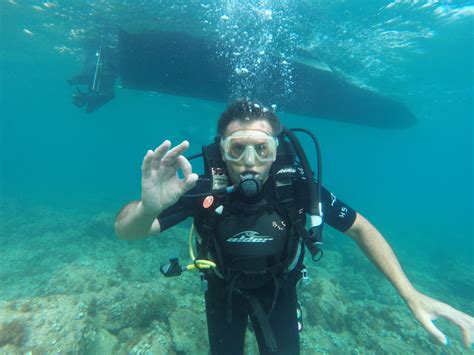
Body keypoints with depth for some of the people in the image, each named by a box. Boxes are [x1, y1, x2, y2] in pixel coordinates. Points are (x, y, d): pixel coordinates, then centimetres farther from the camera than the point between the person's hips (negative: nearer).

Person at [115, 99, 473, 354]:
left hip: (278, 288, 0)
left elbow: (360, 227, -16)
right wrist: (149, 207, -57)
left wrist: (411, 295, -24)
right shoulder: (203, 189, -32)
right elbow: (126, 230, -32)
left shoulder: (298, 187, -30)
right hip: (224, 289, 1)